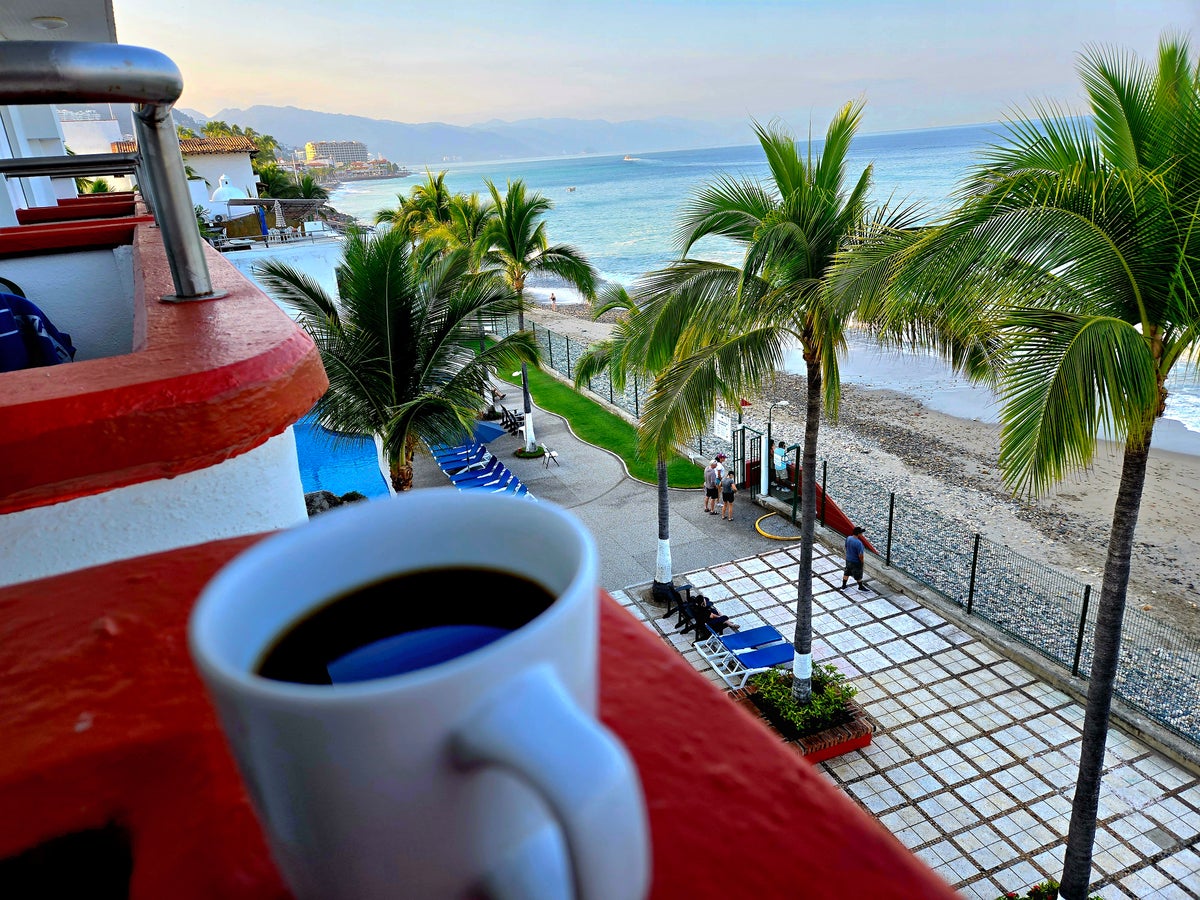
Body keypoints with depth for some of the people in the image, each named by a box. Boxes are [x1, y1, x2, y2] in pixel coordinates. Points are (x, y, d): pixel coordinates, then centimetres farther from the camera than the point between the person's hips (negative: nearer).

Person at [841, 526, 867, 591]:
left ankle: (843, 586, 38)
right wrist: (862, 561, -8)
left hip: (848, 560, 6)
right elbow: (860, 555, -27)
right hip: (856, 562, -6)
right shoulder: (858, 543, -33)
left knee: (846, 573, 24)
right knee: (858, 575, 18)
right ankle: (861, 587, 40)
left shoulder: (848, 538, -11)